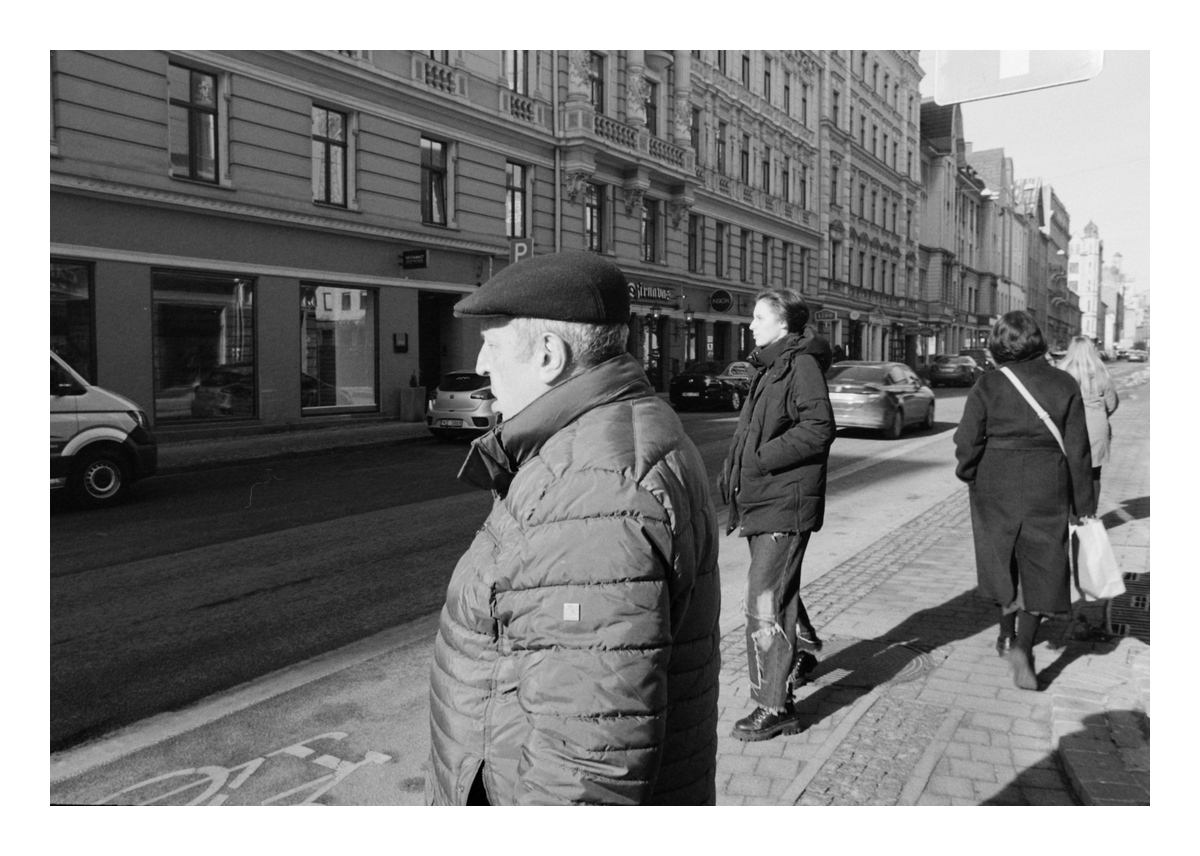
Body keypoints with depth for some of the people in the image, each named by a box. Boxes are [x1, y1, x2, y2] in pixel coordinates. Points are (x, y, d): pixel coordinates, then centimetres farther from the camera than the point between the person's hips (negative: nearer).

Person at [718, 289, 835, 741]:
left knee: (764, 604, -9)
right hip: (760, 501, 10)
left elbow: (819, 428, -23)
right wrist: (731, 474, 9)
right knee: (779, 590, 25)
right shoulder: (770, 368, 18)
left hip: (784, 504, -10)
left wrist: (762, 458, -21)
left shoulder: (802, 364, -12)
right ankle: (802, 651, 48)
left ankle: (774, 707, 0)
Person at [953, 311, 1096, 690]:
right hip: (1047, 489, 0)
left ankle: (1008, 635, 33)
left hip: (996, 487, 0)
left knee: (1001, 560, 19)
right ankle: (1023, 645, -3)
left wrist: (969, 474, 9)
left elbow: (967, 441, -12)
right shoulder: (1065, 385, -4)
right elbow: (1077, 450, -3)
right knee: (1041, 569, 10)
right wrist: (1084, 505, 4)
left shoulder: (988, 385, -9)